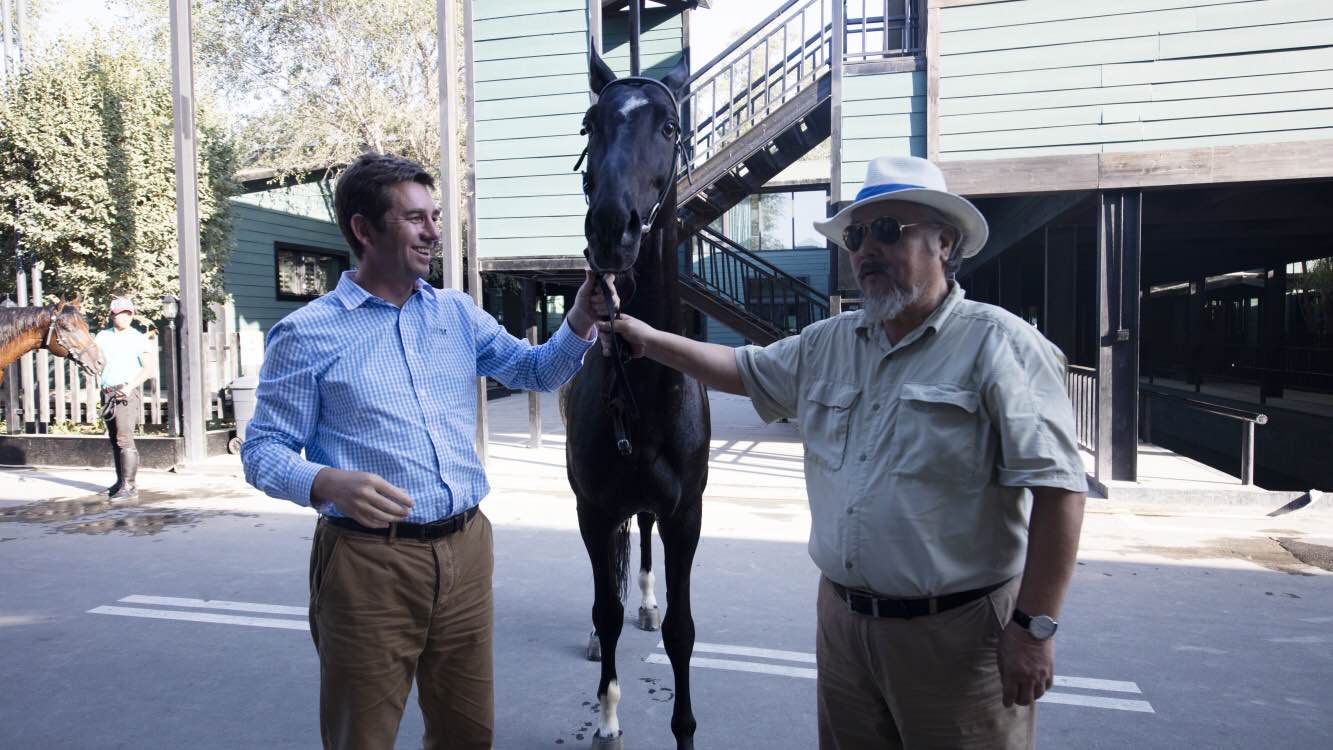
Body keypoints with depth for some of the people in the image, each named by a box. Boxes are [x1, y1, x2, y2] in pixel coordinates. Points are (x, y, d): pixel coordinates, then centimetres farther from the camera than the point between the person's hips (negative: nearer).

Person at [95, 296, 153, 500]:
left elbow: (147, 369, -7)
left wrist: (130, 386, -18)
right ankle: (121, 481, 21)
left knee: (124, 439, -13)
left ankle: (129, 486, -13)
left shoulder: (139, 339, -2)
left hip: (127, 393, -5)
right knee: (114, 440, 11)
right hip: (107, 393, 6)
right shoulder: (103, 336, 11)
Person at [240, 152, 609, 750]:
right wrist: (326, 484, -25)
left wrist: (580, 322, -4)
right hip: (369, 561, -4)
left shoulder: (459, 314, 9)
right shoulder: (308, 333, -5)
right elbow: (263, 450, -4)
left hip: (466, 549, 5)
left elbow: (537, 372, 16)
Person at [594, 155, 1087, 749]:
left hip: (956, 631, -6)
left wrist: (1033, 627, -17)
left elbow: (1056, 486, -16)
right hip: (841, 617, 6)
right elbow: (743, 370, 19)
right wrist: (648, 339, 10)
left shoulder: (997, 343, -12)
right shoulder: (826, 344, 7)